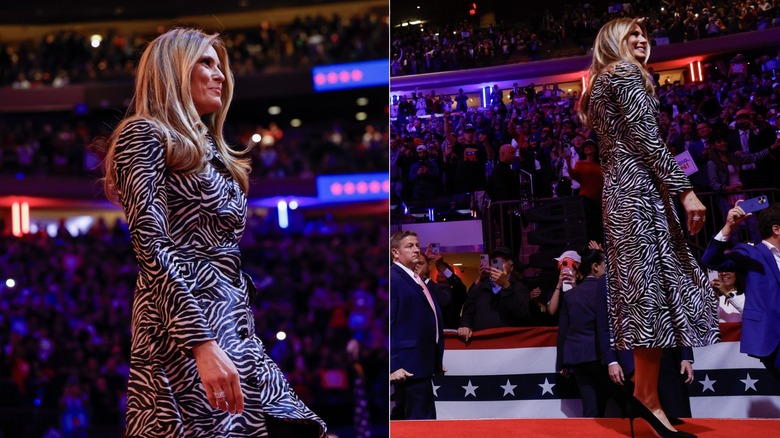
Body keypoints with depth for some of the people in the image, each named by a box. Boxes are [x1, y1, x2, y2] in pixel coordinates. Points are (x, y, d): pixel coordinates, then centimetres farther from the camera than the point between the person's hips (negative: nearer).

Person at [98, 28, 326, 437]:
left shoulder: (211, 152, 25)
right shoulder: (144, 134, 0)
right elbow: (152, 247, -13)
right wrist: (201, 343, -24)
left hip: (238, 327, 8)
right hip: (187, 334, -8)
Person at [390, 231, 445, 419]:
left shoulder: (417, 280, 19)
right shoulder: (392, 279, -10)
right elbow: (388, 324, -17)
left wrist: (437, 361, 21)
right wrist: (393, 365, -22)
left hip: (423, 363, 10)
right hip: (408, 366, -10)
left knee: (402, 416, 15)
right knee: (423, 418, -11)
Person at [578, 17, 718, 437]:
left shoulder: (600, 82, 24)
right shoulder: (626, 72, -5)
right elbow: (645, 138, -15)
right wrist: (685, 190, -19)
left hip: (618, 188, 10)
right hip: (640, 187, -10)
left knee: (640, 285, 8)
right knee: (650, 282, -13)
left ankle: (643, 389, 7)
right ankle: (648, 397, -15)